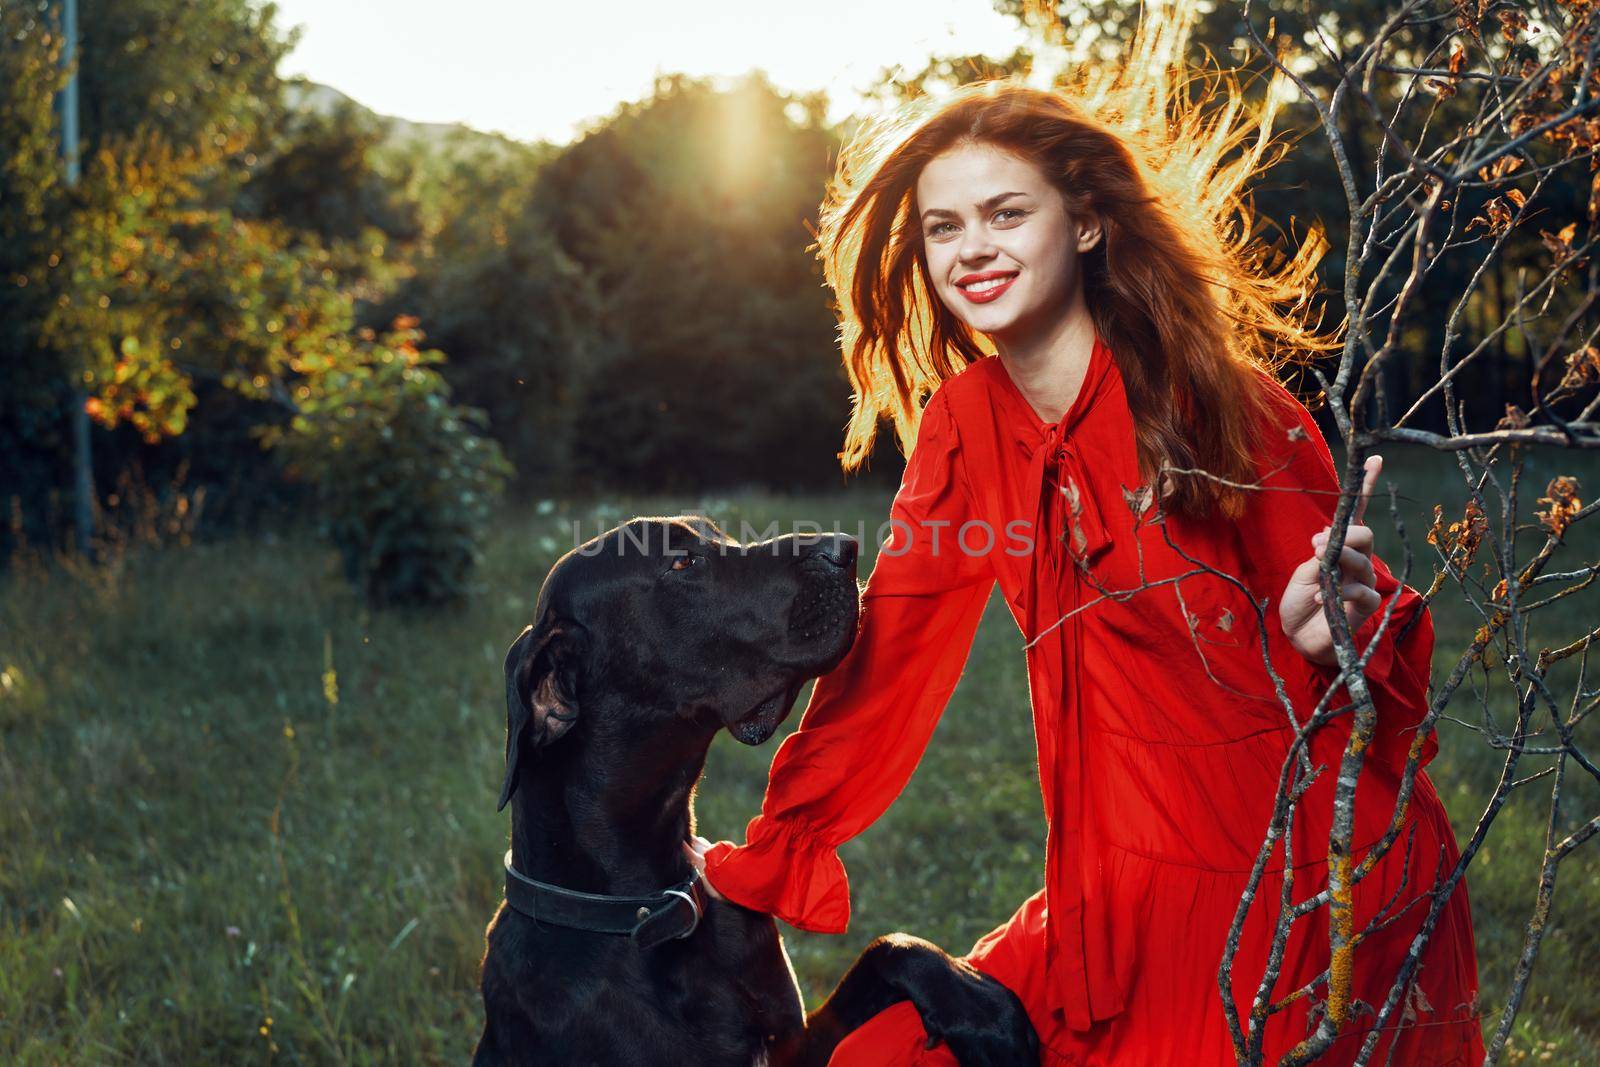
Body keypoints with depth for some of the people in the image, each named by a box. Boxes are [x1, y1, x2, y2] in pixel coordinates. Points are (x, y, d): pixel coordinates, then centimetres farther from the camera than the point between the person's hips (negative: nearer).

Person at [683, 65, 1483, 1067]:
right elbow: (892, 646, 6)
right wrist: (765, 861, 7)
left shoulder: (1223, 409, -15)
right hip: (1135, 894, 5)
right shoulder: (966, 425, 0)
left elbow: (1381, 648, -9)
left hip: (1314, 898, -5)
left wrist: (1330, 638, -33)